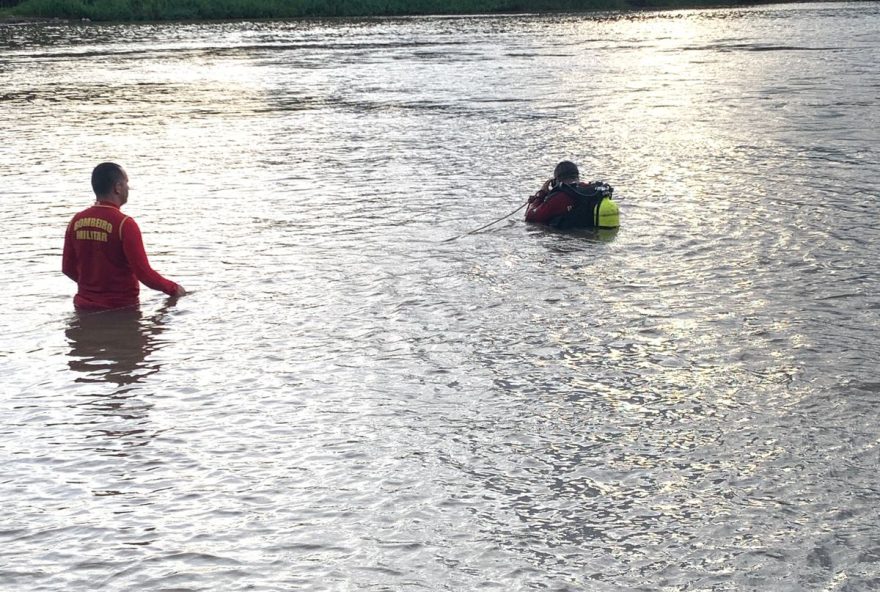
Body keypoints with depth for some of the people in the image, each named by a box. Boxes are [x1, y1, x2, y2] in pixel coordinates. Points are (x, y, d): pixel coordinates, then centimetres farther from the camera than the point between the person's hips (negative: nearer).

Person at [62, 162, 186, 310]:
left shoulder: (76, 221, 1)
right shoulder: (124, 224, -17)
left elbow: (68, 268, 10)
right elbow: (143, 272, -17)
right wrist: (173, 289, -2)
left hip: (85, 306, 6)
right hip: (120, 308, -6)